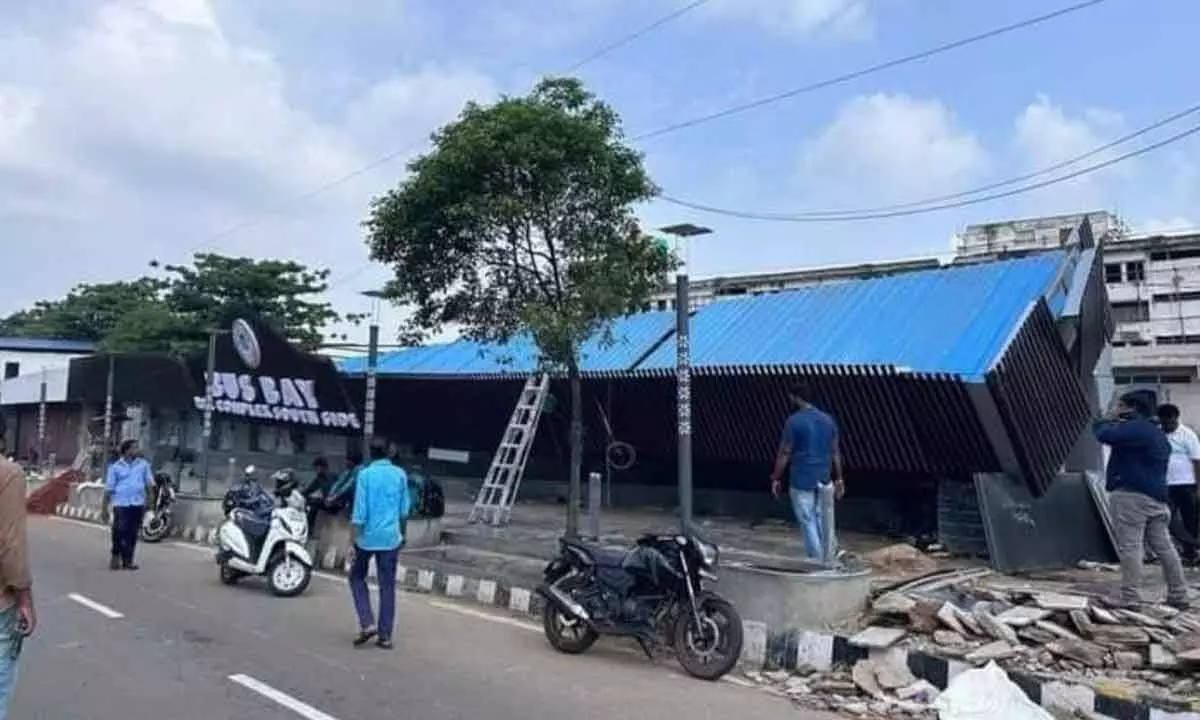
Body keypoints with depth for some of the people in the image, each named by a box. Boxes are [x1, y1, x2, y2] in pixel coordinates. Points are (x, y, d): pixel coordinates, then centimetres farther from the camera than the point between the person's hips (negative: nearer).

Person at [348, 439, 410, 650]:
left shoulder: (365, 474, -7)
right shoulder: (400, 474, 2)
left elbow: (359, 511, -12)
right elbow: (404, 510, 7)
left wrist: (351, 541, -8)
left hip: (367, 537, -2)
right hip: (391, 537, 2)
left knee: (357, 577, 17)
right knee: (387, 585, 8)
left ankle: (367, 624, 5)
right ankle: (385, 635, 10)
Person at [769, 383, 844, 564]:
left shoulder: (794, 421, -12)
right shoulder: (828, 419, 6)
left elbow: (784, 454, -10)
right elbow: (835, 452, 9)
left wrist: (776, 479, -3)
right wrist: (838, 478, 15)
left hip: (802, 481, -6)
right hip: (823, 480, 6)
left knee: (807, 521, 3)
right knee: (821, 518, 15)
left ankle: (817, 561, 6)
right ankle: (828, 559, 20)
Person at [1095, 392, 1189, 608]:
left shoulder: (1135, 428, -12)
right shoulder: (1157, 433, 21)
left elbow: (1105, 434, -22)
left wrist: (1107, 418, -1)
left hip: (1131, 495, -10)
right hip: (1156, 496, 10)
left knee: (1130, 546, -9)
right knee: (1163, 546, 12)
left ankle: (1129, 595, -10)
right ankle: (1178, 595, 16)